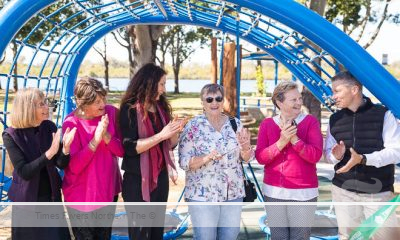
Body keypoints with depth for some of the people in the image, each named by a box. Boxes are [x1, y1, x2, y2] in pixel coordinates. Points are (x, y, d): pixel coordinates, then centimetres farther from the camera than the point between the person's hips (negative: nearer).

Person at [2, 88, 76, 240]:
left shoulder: (49, 127, -7)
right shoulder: (11, 135, -16)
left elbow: (61, 164, -6)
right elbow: (24, 172, -22)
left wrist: (66, 148, -27)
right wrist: (49, 153, -33)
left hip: (52, 196, 3)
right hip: (27, 200, -3)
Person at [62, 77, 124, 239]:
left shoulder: (111, 113, -6)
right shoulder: (72, 123, -18)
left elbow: (122, 151, -6)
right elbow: (74, 167, -21)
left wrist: (106, 135, -24)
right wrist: (95, 139, -29)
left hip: (109, 191, 4)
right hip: (82, 197, -4)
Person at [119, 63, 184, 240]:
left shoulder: (161, 107, 6)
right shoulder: (130, 109, -12)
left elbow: (170, 144, 12)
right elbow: (130, 148, -21)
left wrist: (175, 131, -8)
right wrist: (161, 134, -23)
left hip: (161, 178, 6)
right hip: (138, 181, -6)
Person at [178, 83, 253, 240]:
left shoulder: (235, 124, 5)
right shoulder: (193, 126, -7)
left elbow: (246, 158, 8)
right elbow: (184, 162, -9)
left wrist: (246, 146, -14)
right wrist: (206, 158, -25)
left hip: (233, 193, 4)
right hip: (202, 195, -4)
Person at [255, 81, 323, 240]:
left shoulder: (310, 121, -3)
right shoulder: (267, 124, 3)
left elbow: (315, 155, -11)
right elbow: (260, 157, -5)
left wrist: (294, 139, -22)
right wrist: (281, 142, -19)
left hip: (303, 192, -2)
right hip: (273, 191, 2)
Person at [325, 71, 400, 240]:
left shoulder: (383, 114, -8)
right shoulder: (334, 119, 6)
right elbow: (328, 152, 10)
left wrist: (363, 159, -26)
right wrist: (336, 155, -14)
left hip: (379, 192, -4)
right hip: (343, 190, 4)